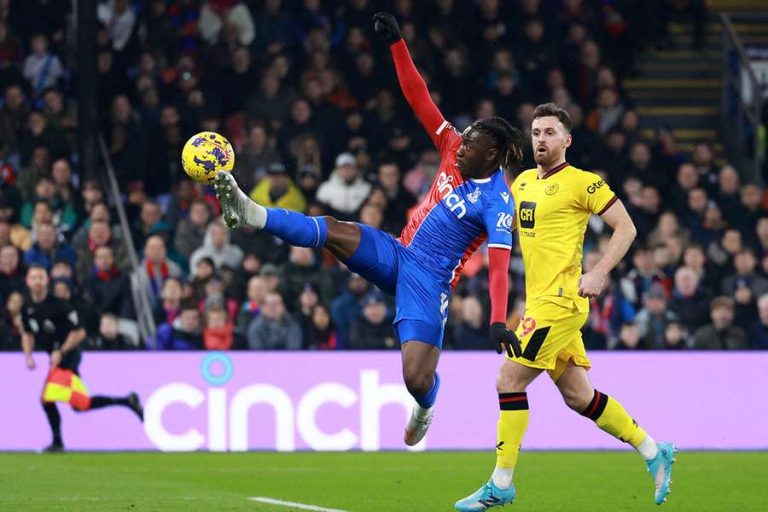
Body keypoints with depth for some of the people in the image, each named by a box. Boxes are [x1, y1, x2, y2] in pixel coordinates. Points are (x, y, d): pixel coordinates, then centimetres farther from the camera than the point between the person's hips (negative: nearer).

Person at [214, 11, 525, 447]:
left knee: (417, 380, -14)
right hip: (396, 255, 6)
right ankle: (252, 214, -34)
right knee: (334, 231, -20)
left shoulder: (497, 202, -15)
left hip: (429, 281, -6)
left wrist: (499, 322, -36)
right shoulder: (455, 152, 2)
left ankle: (425, 407, 24)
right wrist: (397, 44, -7)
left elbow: (499, 265, -24)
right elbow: (419, 99, 1)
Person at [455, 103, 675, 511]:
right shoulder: (524, 181, 15)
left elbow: (625, 227, -8)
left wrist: (598, 274, -16)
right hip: (539, 301, 8)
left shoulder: (582, 182, -8)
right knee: (578, 396, 11)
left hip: (560, 301, -8)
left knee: (509, 380, -10)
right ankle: (653, 451, 22)